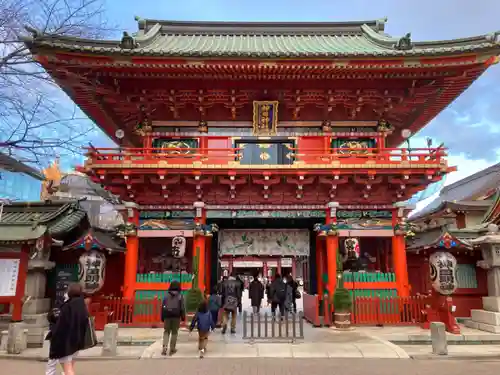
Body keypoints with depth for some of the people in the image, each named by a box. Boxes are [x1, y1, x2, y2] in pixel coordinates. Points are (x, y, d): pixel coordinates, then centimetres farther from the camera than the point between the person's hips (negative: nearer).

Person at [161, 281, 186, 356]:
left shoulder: (166, 296, 4)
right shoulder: (180, 296, -2)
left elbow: (163, 307, 5)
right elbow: (182, 308, -4)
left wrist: (162, 317, 11)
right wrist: (183, 317, 5)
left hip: (167, 316, 2)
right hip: (176, 316, -1)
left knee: (166, 332, 9)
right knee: (174, 333, 7)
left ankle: (164, 347, -7)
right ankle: (172, 349, 10)